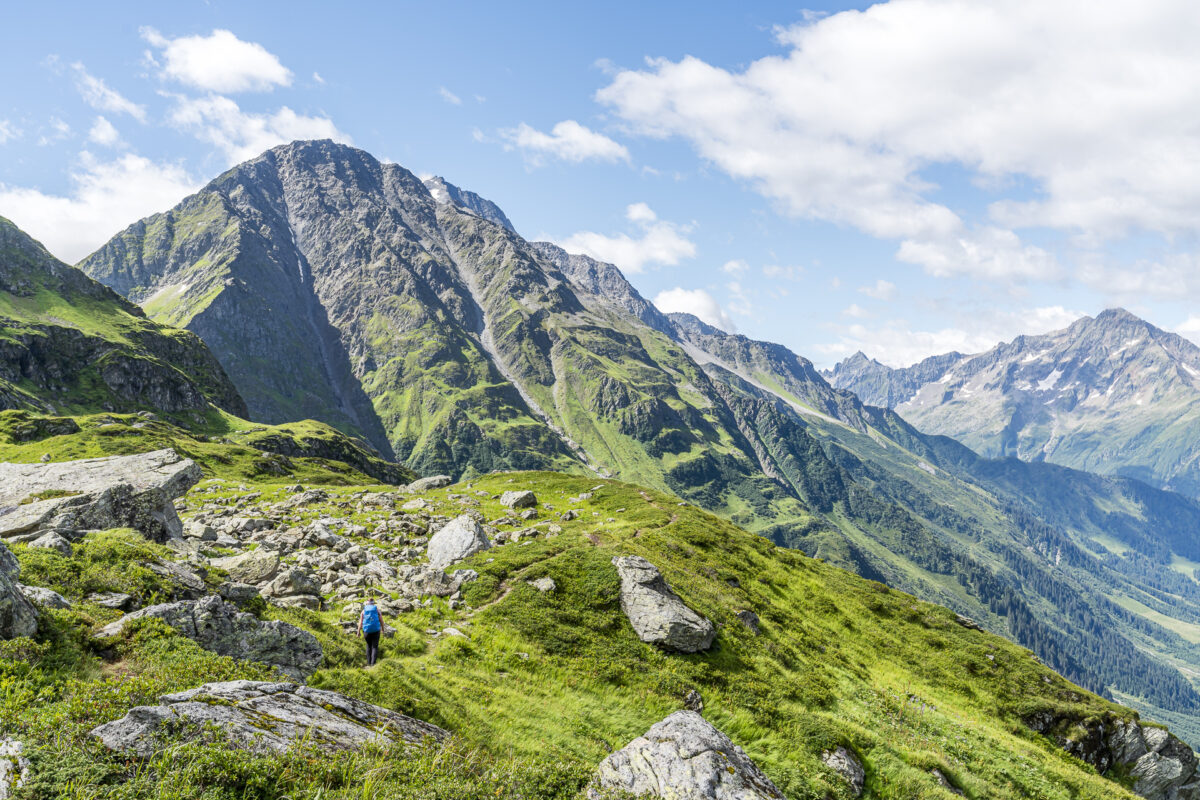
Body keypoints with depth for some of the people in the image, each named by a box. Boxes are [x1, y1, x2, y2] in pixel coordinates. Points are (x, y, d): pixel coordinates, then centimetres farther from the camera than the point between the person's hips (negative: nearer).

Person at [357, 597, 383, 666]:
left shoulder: (364, 610, 6)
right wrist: (382, 629, 16)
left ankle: (369, 663, 19)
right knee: (375, 647, 1)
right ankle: (373, 663, -12)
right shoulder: (376, 609, 3)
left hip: (366, 630, 2)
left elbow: (360, 622, -1)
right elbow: (381, 620, 3)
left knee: (369, 646, 21)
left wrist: (359, 632, 4)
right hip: (376, 630, -2)